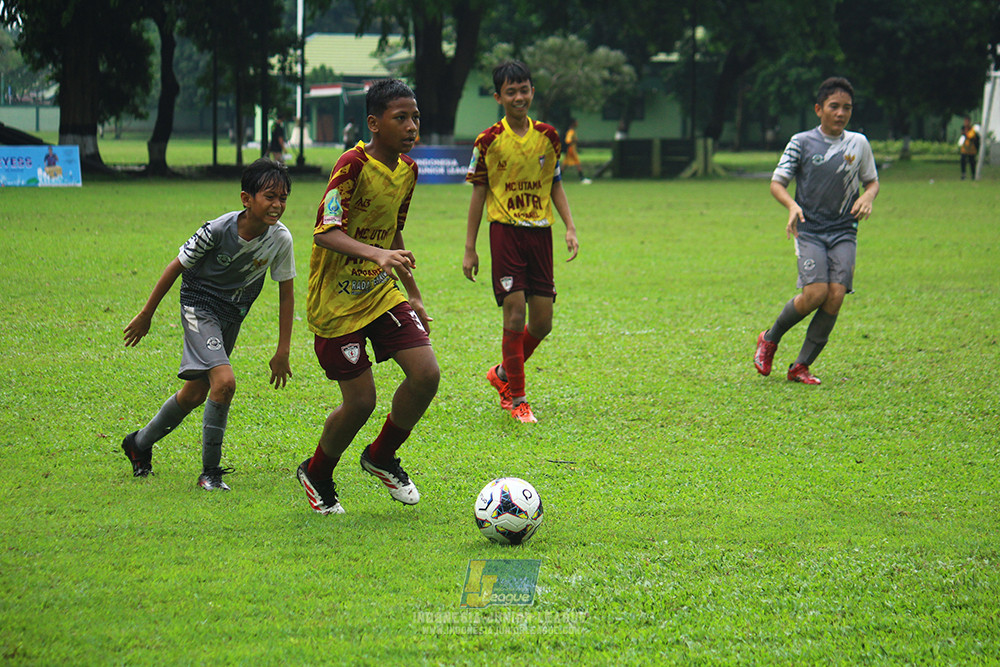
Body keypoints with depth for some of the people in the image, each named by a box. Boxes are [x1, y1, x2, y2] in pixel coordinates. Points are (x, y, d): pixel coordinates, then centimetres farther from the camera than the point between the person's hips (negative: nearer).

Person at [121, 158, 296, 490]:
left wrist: (283, 351, -3)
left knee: (195, 394, 15)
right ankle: (210, 471, -12)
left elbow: (286, 293, -3)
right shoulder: (219, 230, -26)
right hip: (200, 306, -6)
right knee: (224, 381, -25)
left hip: (232, 316, 6)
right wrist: (146, 314, -4)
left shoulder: (280, 238, -16)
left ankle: (139, 444, 39)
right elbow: (176, 267, -12)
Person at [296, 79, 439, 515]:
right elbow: (324, 234, -27)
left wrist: (414, 295, 22)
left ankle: (381, 458, 17)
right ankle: (317, 474, 22)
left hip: (382, 292, 7)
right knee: (361, 401, -6)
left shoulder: (406, 170, 5)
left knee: (426, 374, -8)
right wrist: (377, 254, -42)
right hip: (337, 301, -7)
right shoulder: (353, 165, -20)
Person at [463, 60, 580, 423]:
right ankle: (515, 398, 2)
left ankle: (502, 374, 29)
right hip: (506, 230, -4)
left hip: (540, 231, 4)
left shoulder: (548, 136, 7)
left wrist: (570, 228, 5)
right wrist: (469, 249, 1)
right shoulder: (489, 141, -3)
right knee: (515, 315, -10)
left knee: (542, 322, 4)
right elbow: (479, 193, 2)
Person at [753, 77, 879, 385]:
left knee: (836, 294, -14)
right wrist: (792, 206, -20)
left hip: (844, 232, 3)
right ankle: (770, 339, 8)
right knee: (816, 293, -20)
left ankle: (801, 366, -3)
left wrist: (867, 197, -2)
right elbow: (777, 183, 1)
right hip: (809, 230, -3)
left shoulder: (858, 143, 9)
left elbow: (872, 181, 22)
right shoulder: (802, 142, 1)